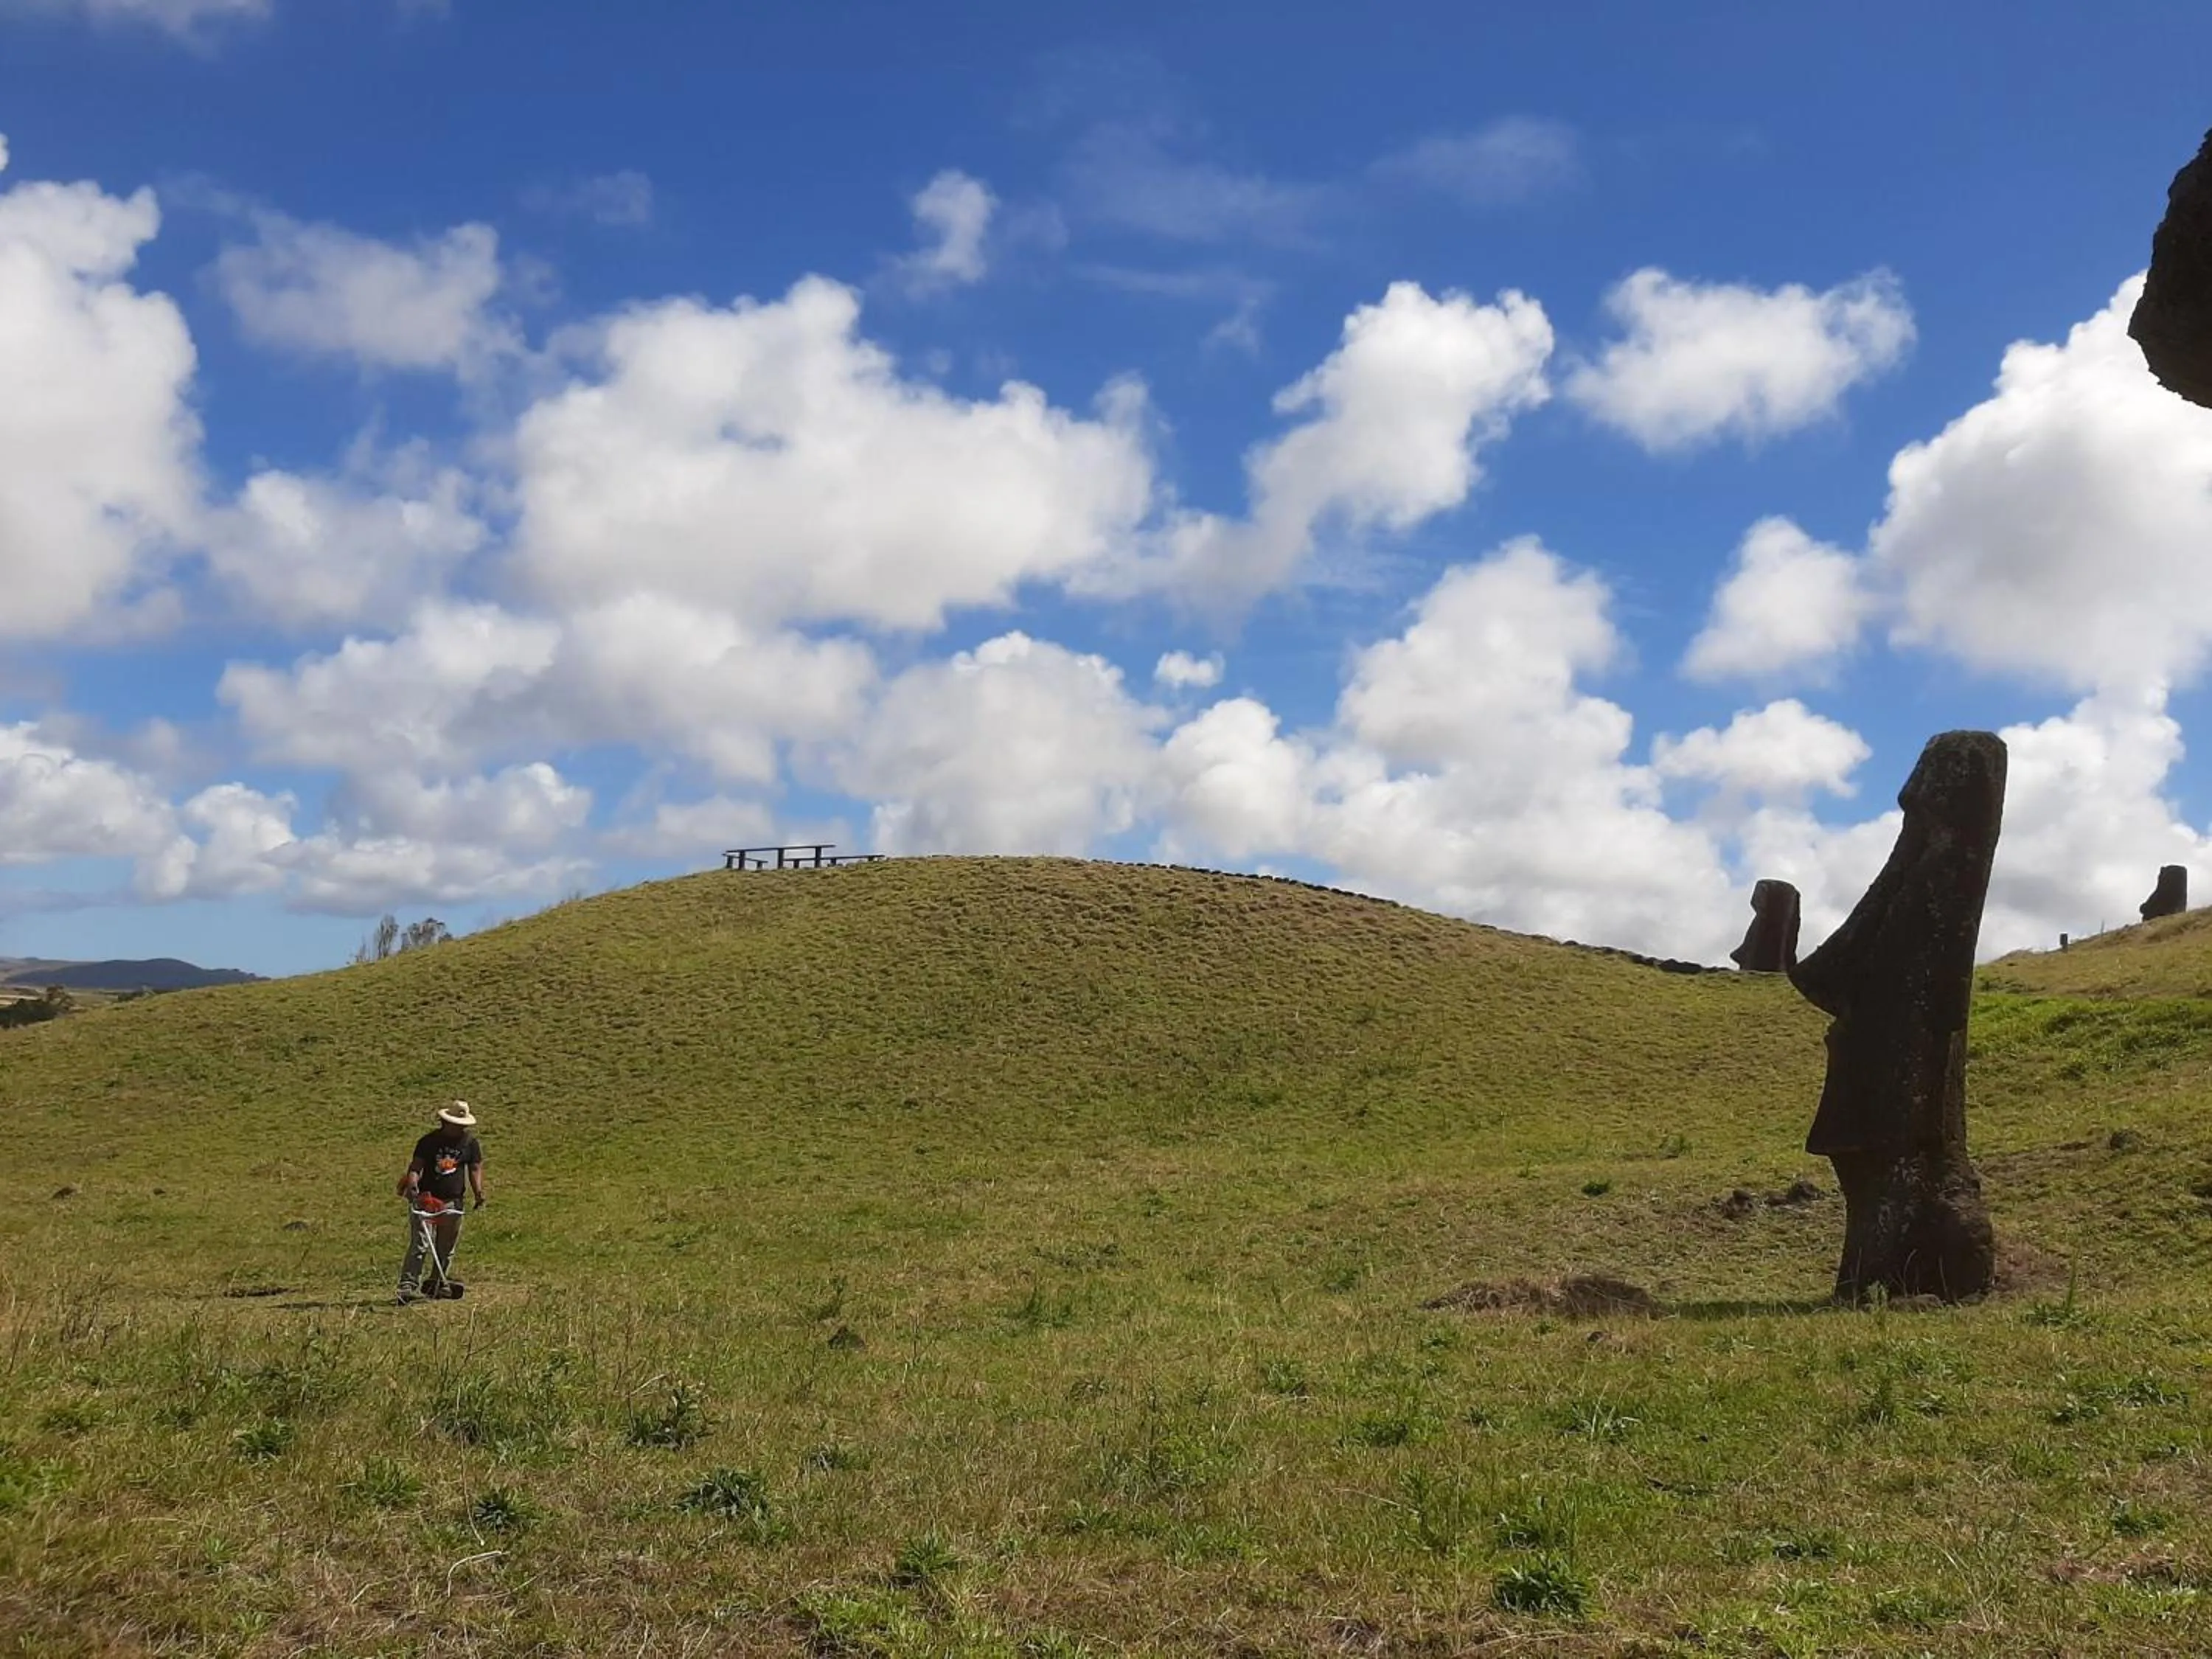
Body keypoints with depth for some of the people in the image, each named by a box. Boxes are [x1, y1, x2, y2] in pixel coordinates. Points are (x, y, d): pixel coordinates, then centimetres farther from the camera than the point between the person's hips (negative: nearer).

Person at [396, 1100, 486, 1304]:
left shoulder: (470, 1144, 7)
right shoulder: (429, 1142, -2)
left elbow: (475, 1169, 8)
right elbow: (415, 1166, -5)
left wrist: (479, 1194, -6)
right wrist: (412, 1185, -24)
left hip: (453, 1202, 4)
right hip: (425, 1199, -4)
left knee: (446, 1248, 11)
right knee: (420, 1244, -14)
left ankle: (439, 1285, 23)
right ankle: (408, 1287, -18)